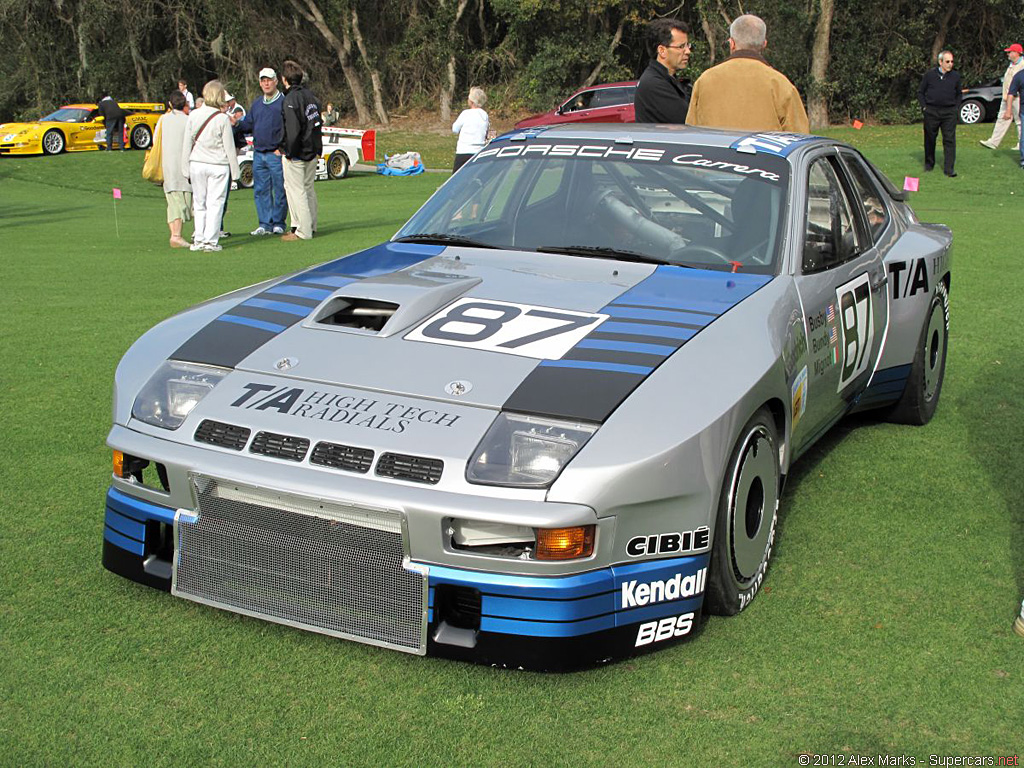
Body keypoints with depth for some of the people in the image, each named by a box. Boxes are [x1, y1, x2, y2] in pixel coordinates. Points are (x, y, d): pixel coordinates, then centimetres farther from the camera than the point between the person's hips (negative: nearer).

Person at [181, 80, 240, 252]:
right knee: (215, 203, 2)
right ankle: (210, 241, 0)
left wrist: (185, 167, 11)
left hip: (196, 163, 3)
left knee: (199, 202, 11)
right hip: (218, 165, -3)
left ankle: (198, 240, 11)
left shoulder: (193, 115, -1)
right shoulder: (223, 118, -9)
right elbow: (229, 147, -5)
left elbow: (186, 143, 4)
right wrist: (234, 170, 3)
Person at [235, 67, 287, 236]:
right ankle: (265, 223, 12)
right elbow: (249, 124, 19)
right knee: (261, 190, 7)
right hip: (258, 154, 7)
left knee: (280, 190, -1)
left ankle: (278, 223, 7)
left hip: (277, 154, -6)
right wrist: (237, 124, -2)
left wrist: (282, 148, -16)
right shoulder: (257, 104, 16)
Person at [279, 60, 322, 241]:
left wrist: (289, 152, -14)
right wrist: (318, 149, 15)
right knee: (308, 188, 18)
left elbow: (293, 129, -21)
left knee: (296, 191, -3)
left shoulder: (291, 99, -16)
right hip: (312, 153, 8)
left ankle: (303, 231, -3)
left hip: (296, 155, -8)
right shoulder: (310, 96, 10)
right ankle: (311, 225, 25)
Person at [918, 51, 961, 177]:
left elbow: (958, 94, 19)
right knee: (930, 139, 9)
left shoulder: (955, 76, 8)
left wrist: (957, 108, 8)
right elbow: (920, 92, 9)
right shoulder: (930, 74, 1)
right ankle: (929, 164, 27)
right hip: (931, 112, -1)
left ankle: (949, 169, -6)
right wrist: (924, 106, 0)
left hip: (949, 113, 1)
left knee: (949, 140, -6)